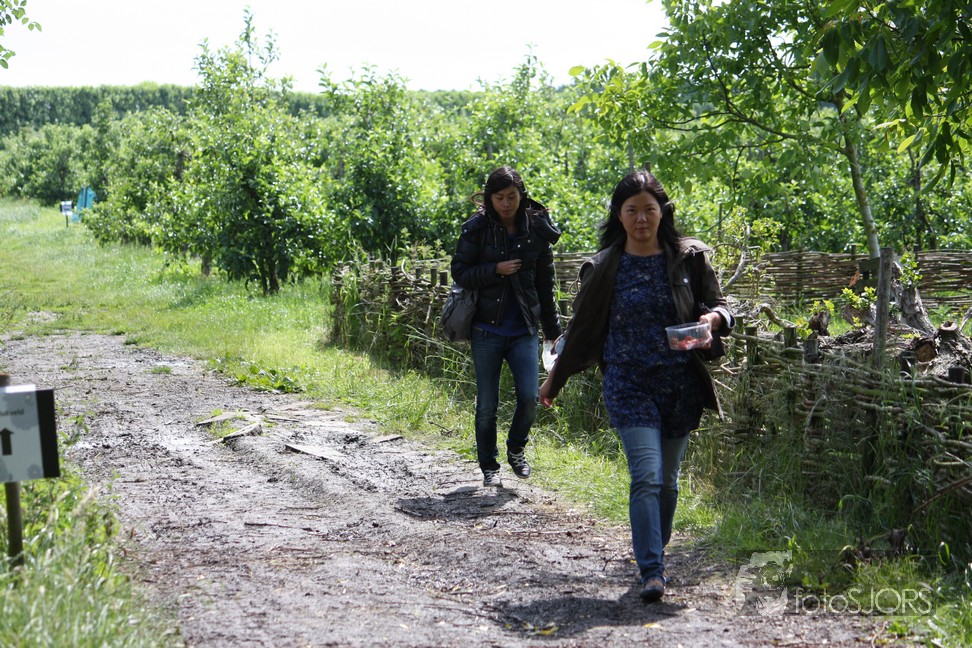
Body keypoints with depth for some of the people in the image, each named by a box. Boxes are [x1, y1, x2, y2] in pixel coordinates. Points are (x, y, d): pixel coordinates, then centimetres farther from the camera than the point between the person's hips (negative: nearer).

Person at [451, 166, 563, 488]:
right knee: (487, 406, 4)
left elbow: (545, 285, 10)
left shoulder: (537, 231, 2)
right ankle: (489, 467, 20)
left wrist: (553, 329, 13)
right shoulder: (477, 228, -4)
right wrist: (496, 270, -16)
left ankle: (516, 449, 20)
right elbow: (459, 272, -3)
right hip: (487, 329, -1)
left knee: (529, 397, -8)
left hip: (524, 331, 1)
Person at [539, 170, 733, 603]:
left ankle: (654, 555, 32)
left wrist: (713, 320, -14)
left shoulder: (689, 257, 4)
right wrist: (555, 379, 17)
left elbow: (718, 304, 10)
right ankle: (652, 571, -15)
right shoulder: (603, 269, 2)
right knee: (646, 476, -15)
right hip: (629, 384, -2)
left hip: (681, 384, 2)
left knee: (668, 481, 12)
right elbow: (582, 327, 11)